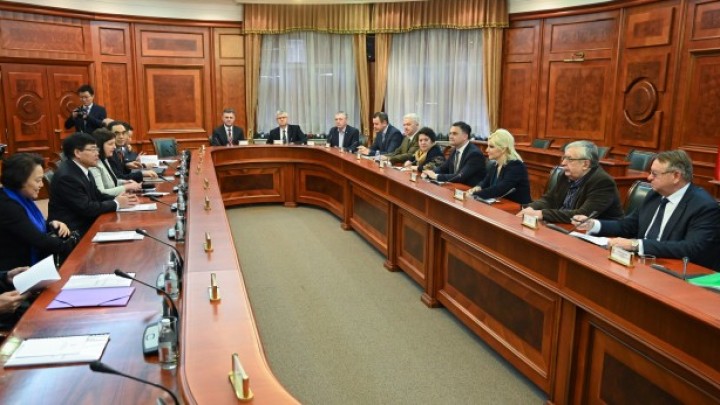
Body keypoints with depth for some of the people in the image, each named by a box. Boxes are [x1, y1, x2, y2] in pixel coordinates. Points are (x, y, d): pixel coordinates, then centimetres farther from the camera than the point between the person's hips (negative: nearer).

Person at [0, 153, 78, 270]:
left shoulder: (21, 198, 5)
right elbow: (39, 240, -22)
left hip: (35, 263, 8)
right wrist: (74, 245, -16)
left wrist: (51, 224, -4)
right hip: (16, 271, -8)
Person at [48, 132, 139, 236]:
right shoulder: (66, 176, -20)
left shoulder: (83, 170, 6)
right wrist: (116, 203, -13)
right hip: (73, 230, -8)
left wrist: (117, 199, -5)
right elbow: (86, 208, -22)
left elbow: (97, 196, 12)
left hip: (86, 223, 8)